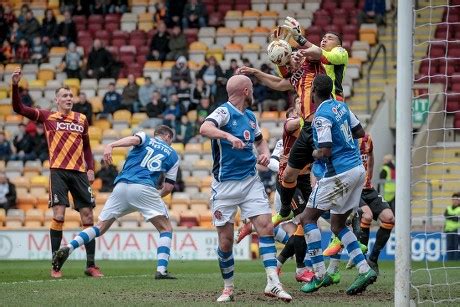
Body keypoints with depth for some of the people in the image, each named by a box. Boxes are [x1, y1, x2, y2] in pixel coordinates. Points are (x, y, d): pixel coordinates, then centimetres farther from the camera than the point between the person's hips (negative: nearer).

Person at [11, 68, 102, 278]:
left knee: (87, 216, 1)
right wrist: (15, 86, -13)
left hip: (79, 172, 4)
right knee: (58, 215, -12)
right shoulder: (48, 117, 6)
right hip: (58, 171, -3)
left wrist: (90, 168, 13)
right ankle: (55, 265, -5)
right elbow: (19, 109, 0)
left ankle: (91, 265, 8)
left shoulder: (81, 119, 15)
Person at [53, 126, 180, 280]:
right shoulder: (173, 155, 22)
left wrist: (111, 145, -20)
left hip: (121, 186, 3)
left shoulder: (146, 139, 23)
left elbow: (134, 139, -4)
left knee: (100, 228, 12)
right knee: (166, 229, 10)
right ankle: (161, 270, -7)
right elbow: (169, 186, 15)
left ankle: (68, 248, -8)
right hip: (144, 188, -3)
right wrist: (158, 195, 36)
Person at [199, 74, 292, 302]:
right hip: (225, 185, -6)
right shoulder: (224, 112, -10)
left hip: (250, 181, 6)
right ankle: (228, 288, 17)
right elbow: (205, 129, -31)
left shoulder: (250, 116, 12)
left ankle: (273, 283, -11)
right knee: (226, 241, 0)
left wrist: (265, 153, 9)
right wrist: (228, 136, -47)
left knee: (266, 227, -10)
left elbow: (259, 140, 31)